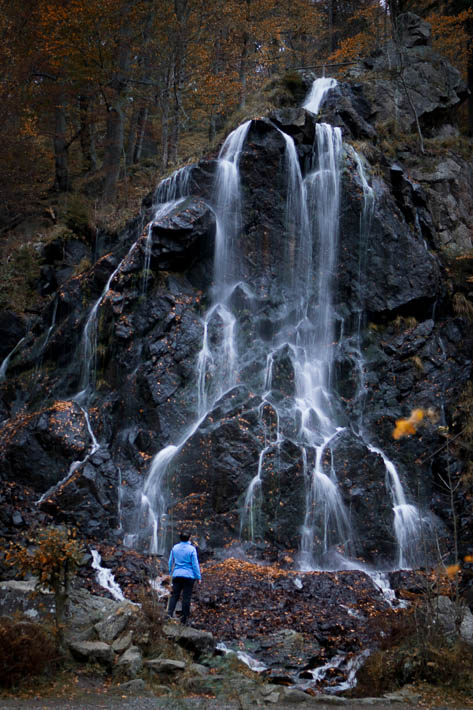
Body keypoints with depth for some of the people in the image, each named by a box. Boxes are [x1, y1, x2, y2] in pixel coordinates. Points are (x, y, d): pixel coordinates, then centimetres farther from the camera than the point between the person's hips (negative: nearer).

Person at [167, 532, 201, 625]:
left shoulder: (175, 548, 5)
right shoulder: (191, 549, -7)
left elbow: (171, 562, 13)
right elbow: (195, 564, -6)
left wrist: (171, 572, 27)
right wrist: (198, 577, 1)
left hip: (177, 575, 3)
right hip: (189, 575, -3)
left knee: (174, 594, 5)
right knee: (186, 596, 2)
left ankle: (170, 612, -15)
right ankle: (184, 618, 5)